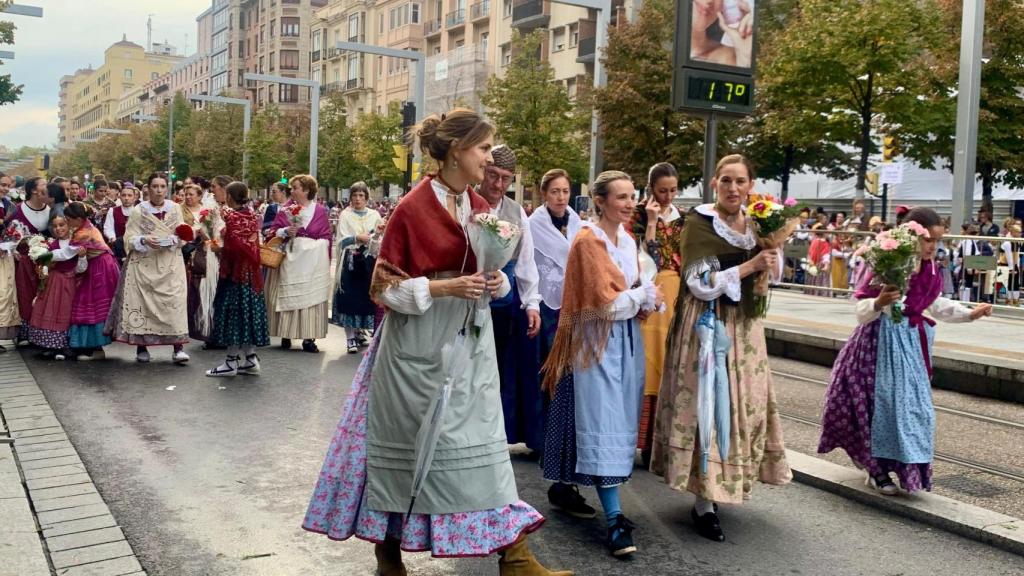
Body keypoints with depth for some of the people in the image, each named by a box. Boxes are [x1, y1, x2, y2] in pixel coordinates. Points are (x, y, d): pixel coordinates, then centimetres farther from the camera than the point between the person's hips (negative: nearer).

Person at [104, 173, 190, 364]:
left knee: (174, 301, -9)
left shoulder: (175, 209, 8)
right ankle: (141, 346, 8)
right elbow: (130, 238, 0)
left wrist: (172, 240, -12)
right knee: (142, 302, -2)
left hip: (170, 264, 1)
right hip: (144, 264, -1)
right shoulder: (138, 211, 3)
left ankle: (178, 347, -10)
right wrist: (144, 240, -18)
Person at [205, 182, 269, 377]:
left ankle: (231, 361, 3)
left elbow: (233, 248, -20)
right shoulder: (252, 216, 8)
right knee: (248, 311, 11)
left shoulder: (231, 217, -13)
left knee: (233, 313, -1)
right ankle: (250, 358, 14)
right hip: (251, 272, 7)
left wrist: (218, 248, -4)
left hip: (235, 273, -7)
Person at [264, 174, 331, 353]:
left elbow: (326, 238, 4)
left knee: (310, 297, -2)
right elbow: (272, 232, 5)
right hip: (289, 260, 1)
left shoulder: (320, 211, 4)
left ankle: (309, 338, 2)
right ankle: (286, 335, 11)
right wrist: (285, 232, -15)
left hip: (312, 262, -1)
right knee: (288, 296, 4)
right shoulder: (285, 210, 7)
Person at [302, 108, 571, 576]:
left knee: (482, 441, 6)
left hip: (469, 346, 6)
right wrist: (441, 288, -21)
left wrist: (496, 281, -6)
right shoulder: (411, 208, -12)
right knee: (410, 444, 6)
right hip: (418, 347, -5)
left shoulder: (481, 209, 6)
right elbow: (383, 286, -10)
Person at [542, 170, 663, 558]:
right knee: (604, 427, -8)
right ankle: (614, 520, -7)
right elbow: (605, 304, -19)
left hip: (628, 340, 8)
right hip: (598, 342, -8)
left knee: (619, 424, 10)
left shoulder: (628, 241, 10)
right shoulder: (587, 241, -14)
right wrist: (645, 295, -7)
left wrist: (647, 301, -6)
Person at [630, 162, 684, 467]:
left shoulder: (680, 217, 12)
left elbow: (688, 257, 16)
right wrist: (652, 222, -15)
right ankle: (646, 438, 2)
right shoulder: (640, 215, -3)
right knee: (649, 364, -4)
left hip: (678, 294, 5)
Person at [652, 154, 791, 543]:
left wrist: (774, 253, -4)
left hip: (744, 325, 7)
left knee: (744, 402, 10)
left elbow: (770, 277, 16)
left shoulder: (755, 224, 8)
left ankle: (717, 486, 27)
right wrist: (749, 266, -22)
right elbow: (700, 284, -18)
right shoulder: (699, 223, -11)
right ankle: (704, 504, 3)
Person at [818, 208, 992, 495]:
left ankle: (906, 467, 26)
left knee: (914, 404, 10)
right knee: (887, 401, -5)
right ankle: (878, 469, 10)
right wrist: (879, 303, -38)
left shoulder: (930, 270, 4)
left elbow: (936, 305, 22)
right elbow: (862, 312, -18)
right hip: (885, 340, -7)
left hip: (913, 341, 7)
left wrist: (970, 314, 19)